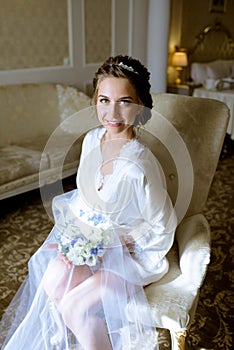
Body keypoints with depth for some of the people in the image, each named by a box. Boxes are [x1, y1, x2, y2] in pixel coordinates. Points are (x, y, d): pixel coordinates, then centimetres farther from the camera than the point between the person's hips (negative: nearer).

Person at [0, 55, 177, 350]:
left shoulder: (138, 167, -30)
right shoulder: (92, 140, -8)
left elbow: (162, 227, -17)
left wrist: (116, 244, -14)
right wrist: (74, 237, -4)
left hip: (134, 251, -6)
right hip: (94, 238, 6)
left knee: (72, 307, -16)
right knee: (53, 279, -13)